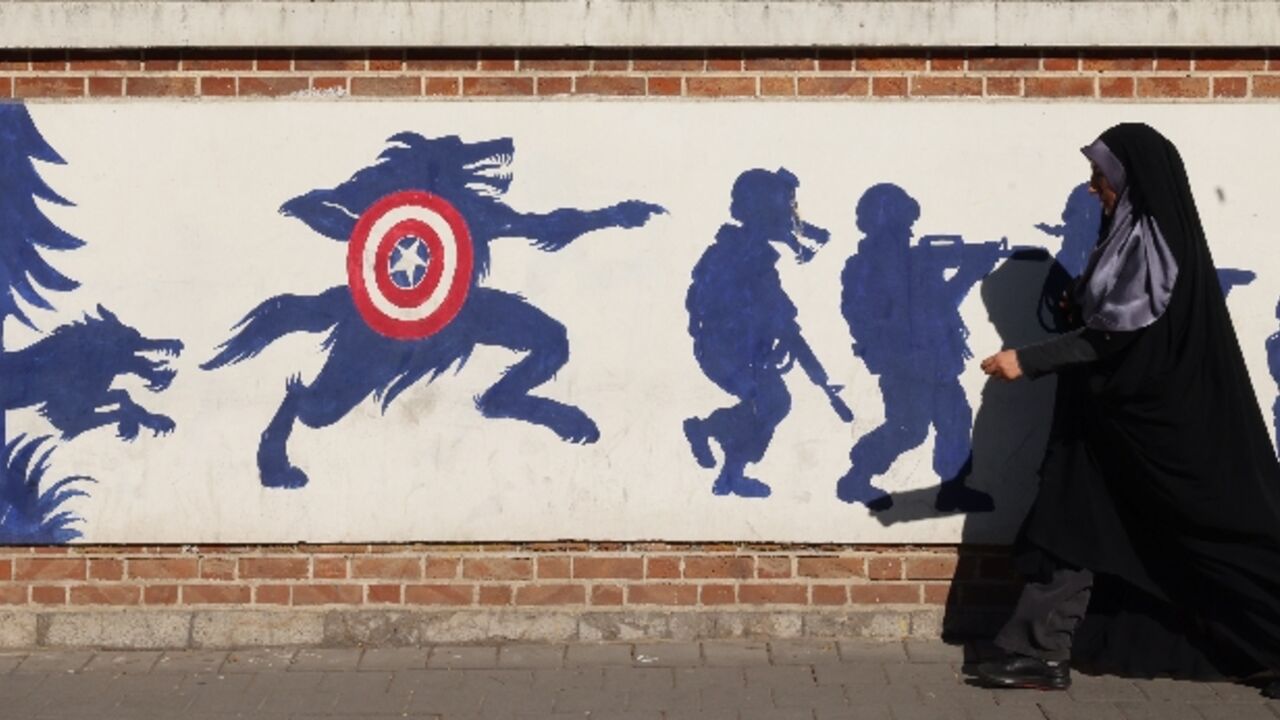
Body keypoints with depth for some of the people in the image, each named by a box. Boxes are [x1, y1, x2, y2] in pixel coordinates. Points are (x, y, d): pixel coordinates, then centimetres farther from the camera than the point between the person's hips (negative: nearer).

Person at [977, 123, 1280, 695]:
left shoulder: (1154, 241, -17)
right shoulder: (1131, 236, 12)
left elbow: (1118, 331, -24)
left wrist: (1028, 360, -25)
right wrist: (1077, 305, 6)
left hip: (1163, 416, -10)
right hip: (1115, 413, 10)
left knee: (1212, 527, 0)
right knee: (1071, 523, 5)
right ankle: (1043, 653, 8)